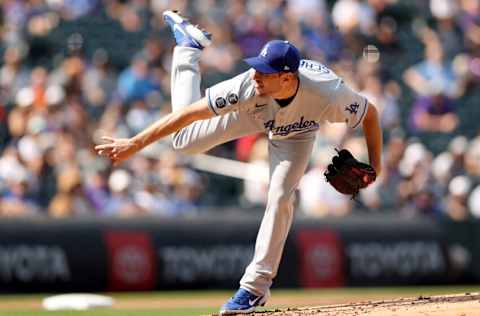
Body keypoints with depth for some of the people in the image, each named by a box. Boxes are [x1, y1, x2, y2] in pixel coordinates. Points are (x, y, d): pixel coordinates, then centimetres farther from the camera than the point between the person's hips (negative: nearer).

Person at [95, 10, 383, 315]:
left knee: (280, 198, -15)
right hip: (253, 112, 1)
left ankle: (256, 286, -1)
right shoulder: (249, 87, -45)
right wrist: (135, 143, -39)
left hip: (297, 130, -1)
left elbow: (370, 113, -26)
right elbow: (189, 113, -40)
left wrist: (375, 164, -16)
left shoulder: (329, 97, -47)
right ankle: (189, 47, 25)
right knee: (185, 140, 9)